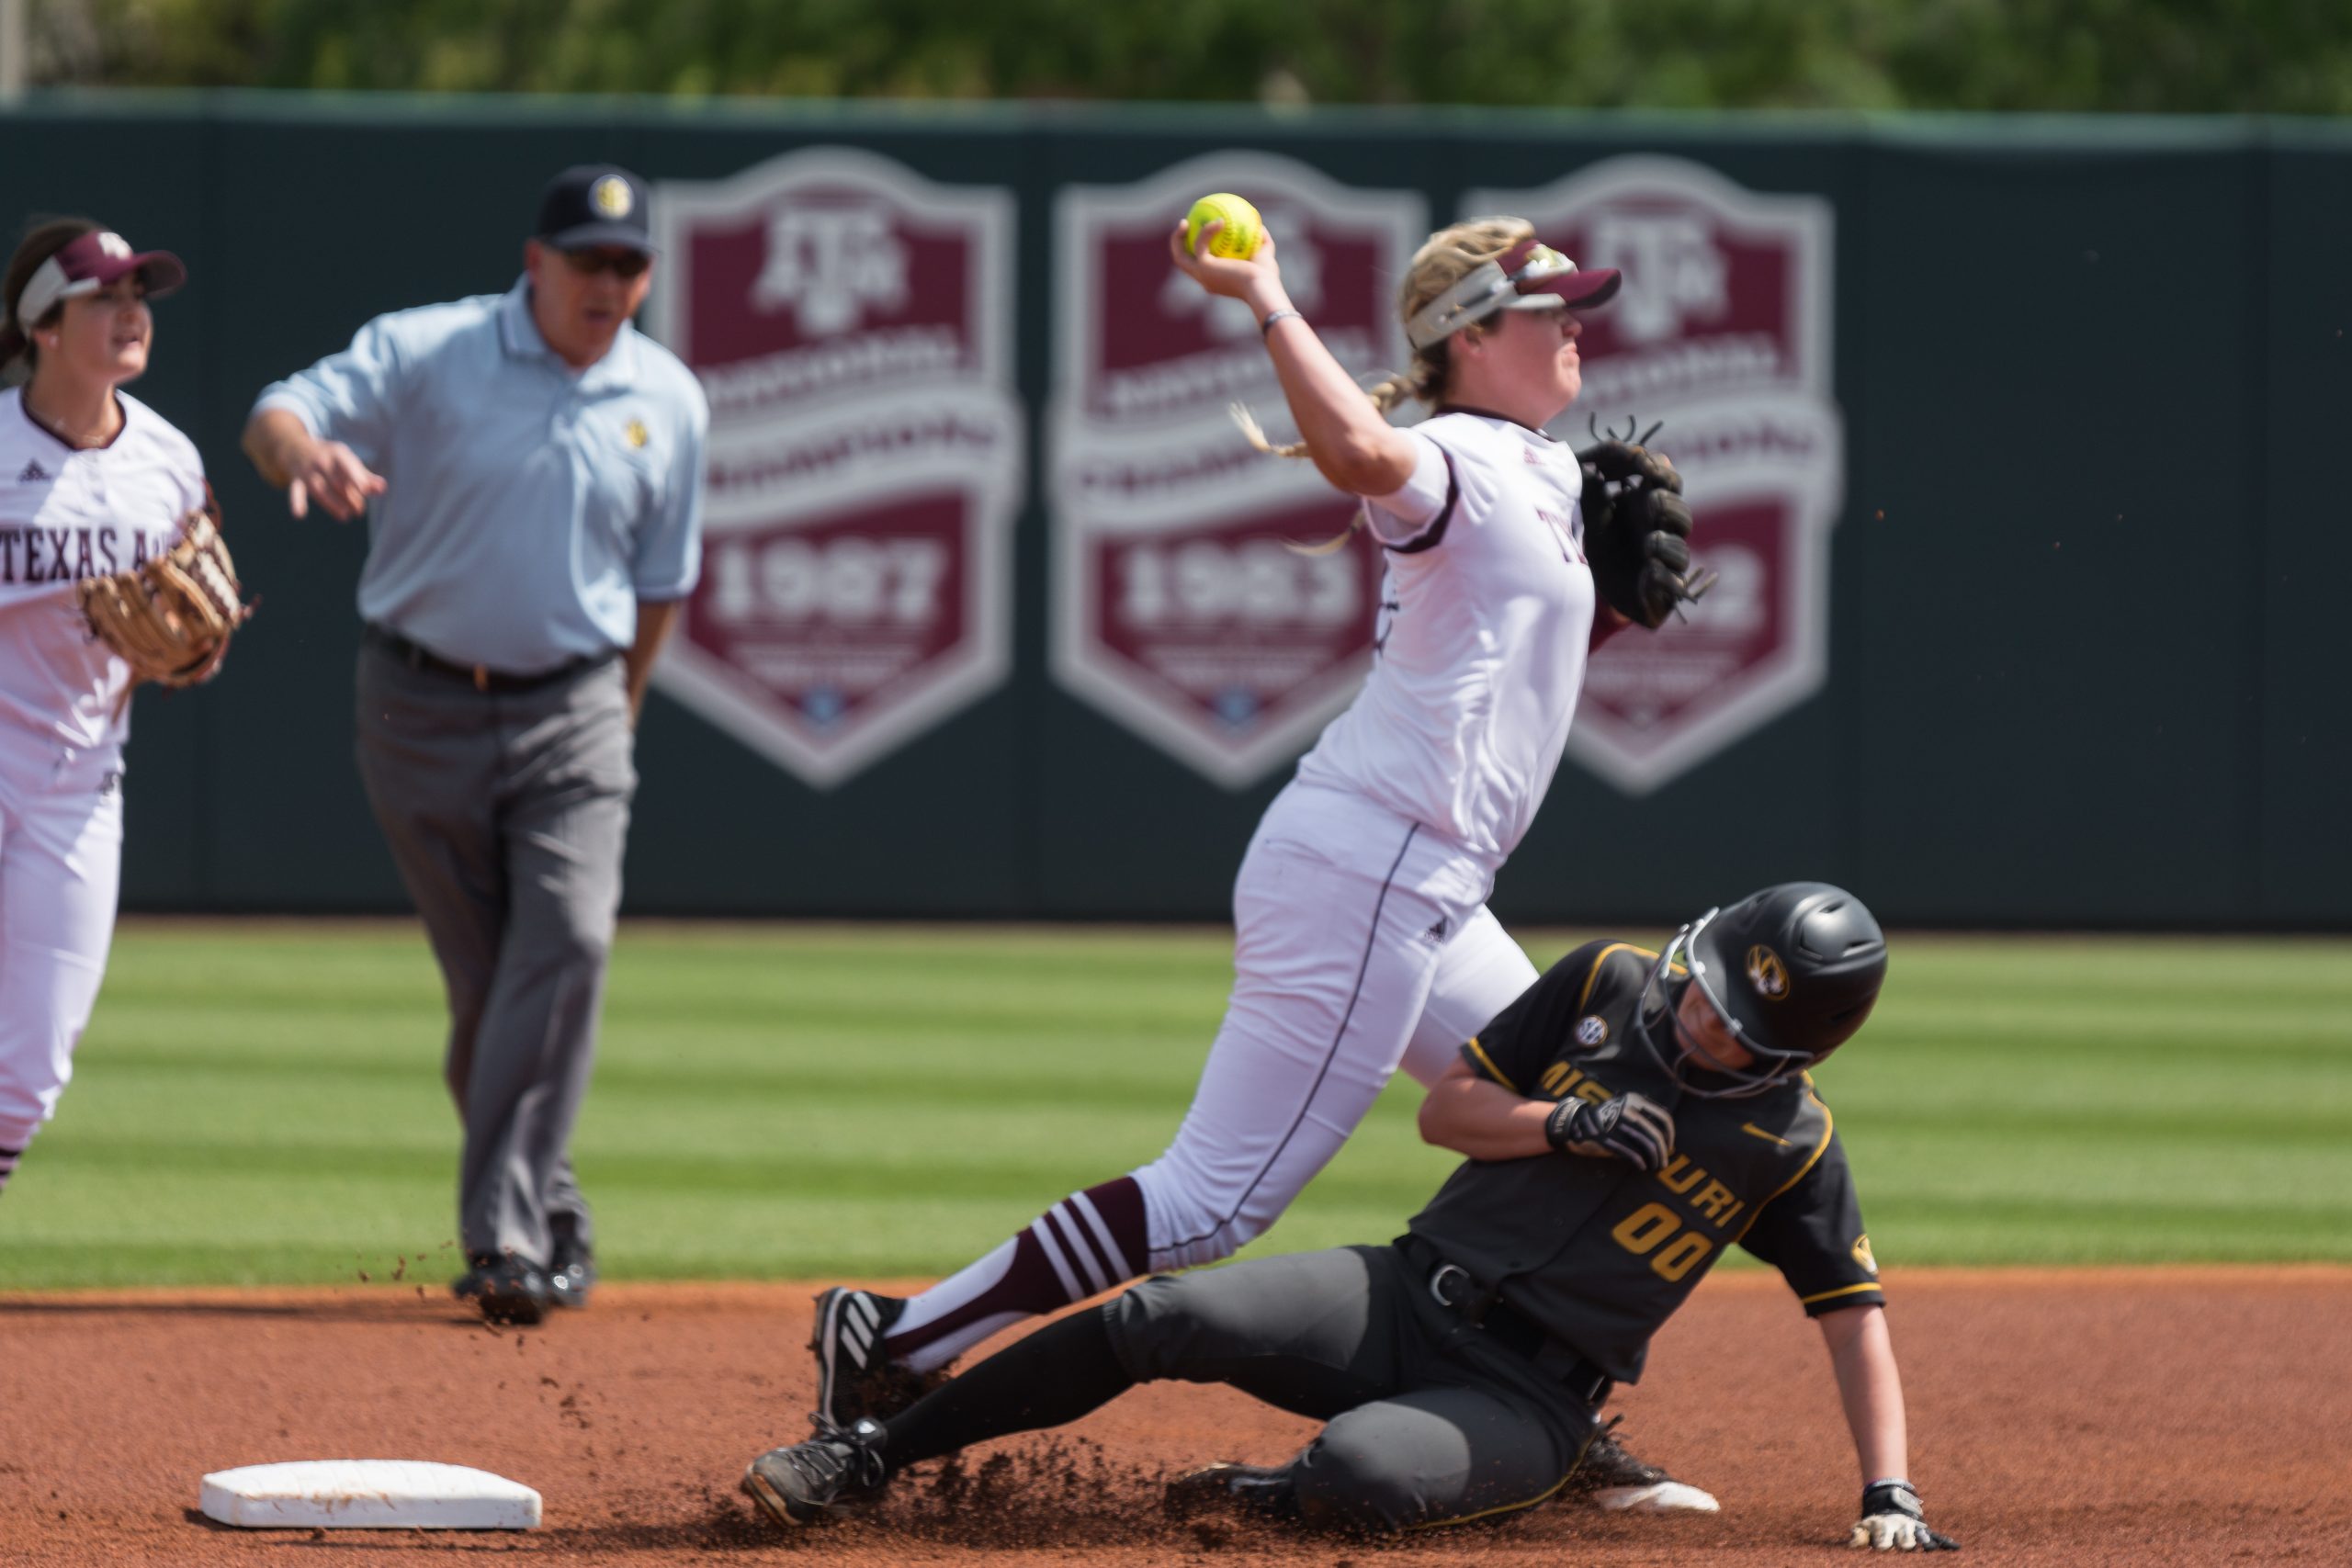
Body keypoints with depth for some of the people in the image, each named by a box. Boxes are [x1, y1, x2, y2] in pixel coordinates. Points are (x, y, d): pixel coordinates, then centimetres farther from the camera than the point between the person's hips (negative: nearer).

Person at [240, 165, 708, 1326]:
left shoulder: (667, 402, 4)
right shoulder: (423, 353, -6)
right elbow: (277, 415, -18)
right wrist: (304, 450, -41)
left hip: (570, 715, 1)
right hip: (422, 708, -1)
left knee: (567, 947, -18)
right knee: (482, 980, 4)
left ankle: (504, 1237, -20)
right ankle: (551, 1219, 21)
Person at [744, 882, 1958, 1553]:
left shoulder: (1792, 1143, -3)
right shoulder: (1610, 988, 5)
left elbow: (1854, 1312, 0)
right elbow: (1446, 1109, 8)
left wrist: (1890, 1495, -10)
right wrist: (1566, 1124, -11)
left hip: (1527, 1396, -3)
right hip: (1406, 1298, 3)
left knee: (1356, 1473, -37)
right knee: (1160, 1322, -20)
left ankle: (1268, 1496, -1)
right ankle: (868, 1457, -11)